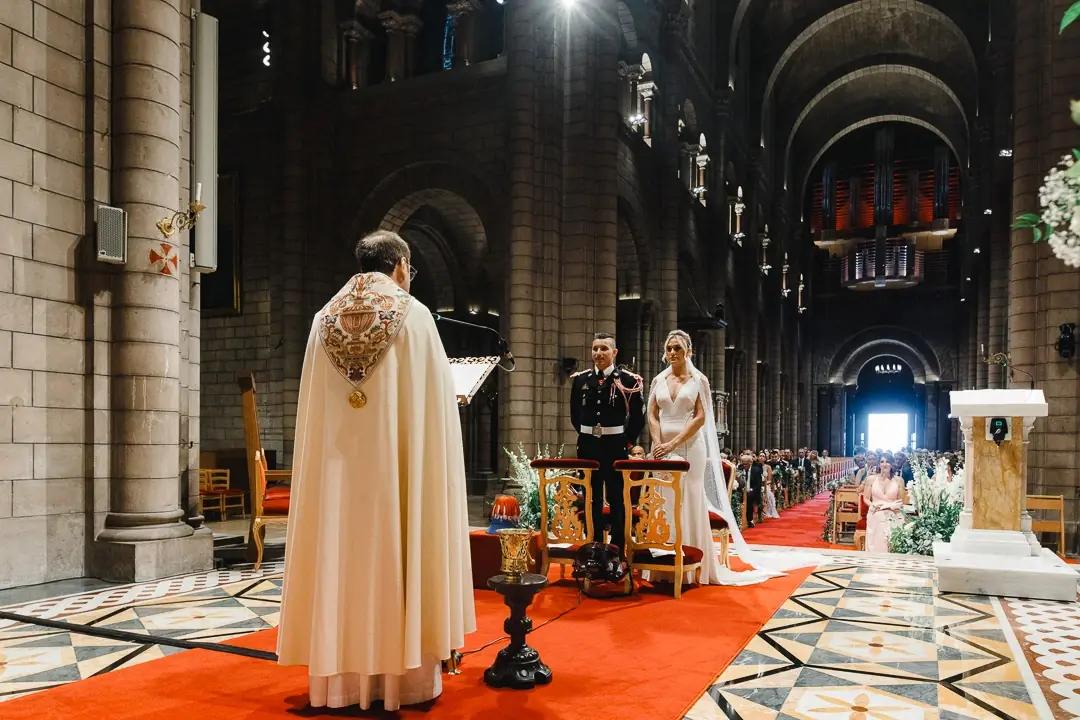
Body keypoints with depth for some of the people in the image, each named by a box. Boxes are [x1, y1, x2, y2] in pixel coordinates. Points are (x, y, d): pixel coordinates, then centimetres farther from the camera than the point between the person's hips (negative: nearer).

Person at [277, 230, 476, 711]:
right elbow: (434, 399, -5)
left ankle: (342, 677, 16)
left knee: (343, 557, 8)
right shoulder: (413, 315, -5)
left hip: (338, 466, 4)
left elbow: (315, 408, 10)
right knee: (395, 558, 3)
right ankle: (403, 675, 10)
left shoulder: (325, 319, 8)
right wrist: (450, 401, 15)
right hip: (396, 464, -4)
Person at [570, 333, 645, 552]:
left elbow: (638, 416, 1)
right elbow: (575, 414, 16)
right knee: (591, 498, 10)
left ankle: (617, 549, 13)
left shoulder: (627, 380, -5)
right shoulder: (581, 379, 5)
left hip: (615, 446, -3)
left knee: (616, 499, 6)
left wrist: (628, 441, 0)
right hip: (588, 446, 3)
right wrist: (588, 434, 12)